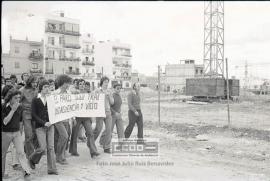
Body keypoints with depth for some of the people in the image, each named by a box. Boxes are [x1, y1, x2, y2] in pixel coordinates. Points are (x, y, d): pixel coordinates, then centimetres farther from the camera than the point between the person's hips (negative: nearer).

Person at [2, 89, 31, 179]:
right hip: (5, 133, -2)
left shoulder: (20, 107, 2)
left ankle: (26, 171, -16)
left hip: (17, 132, 3)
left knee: (21, 152, -10)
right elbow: (5, 122, -21)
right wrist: (13, 110, -24)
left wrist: (20, 132, 19)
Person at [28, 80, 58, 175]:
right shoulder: (35, 100, -1)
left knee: (51, 147, 1)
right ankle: (32, 159, 24)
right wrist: (44, 123, -15)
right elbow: (34, 115, -5)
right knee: (43, 147, -7)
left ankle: (52, 169, 8)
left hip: (50, 125, 3)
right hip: (40, 126, -3)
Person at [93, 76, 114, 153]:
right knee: (98, 129, -1)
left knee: (109, 129, -2)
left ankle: (107, 147, 6)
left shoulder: (109, 92, 14)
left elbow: (112, 102, 9)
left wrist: (108, 95, -6)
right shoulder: (97, 91, 2)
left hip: (108, 112, 4)